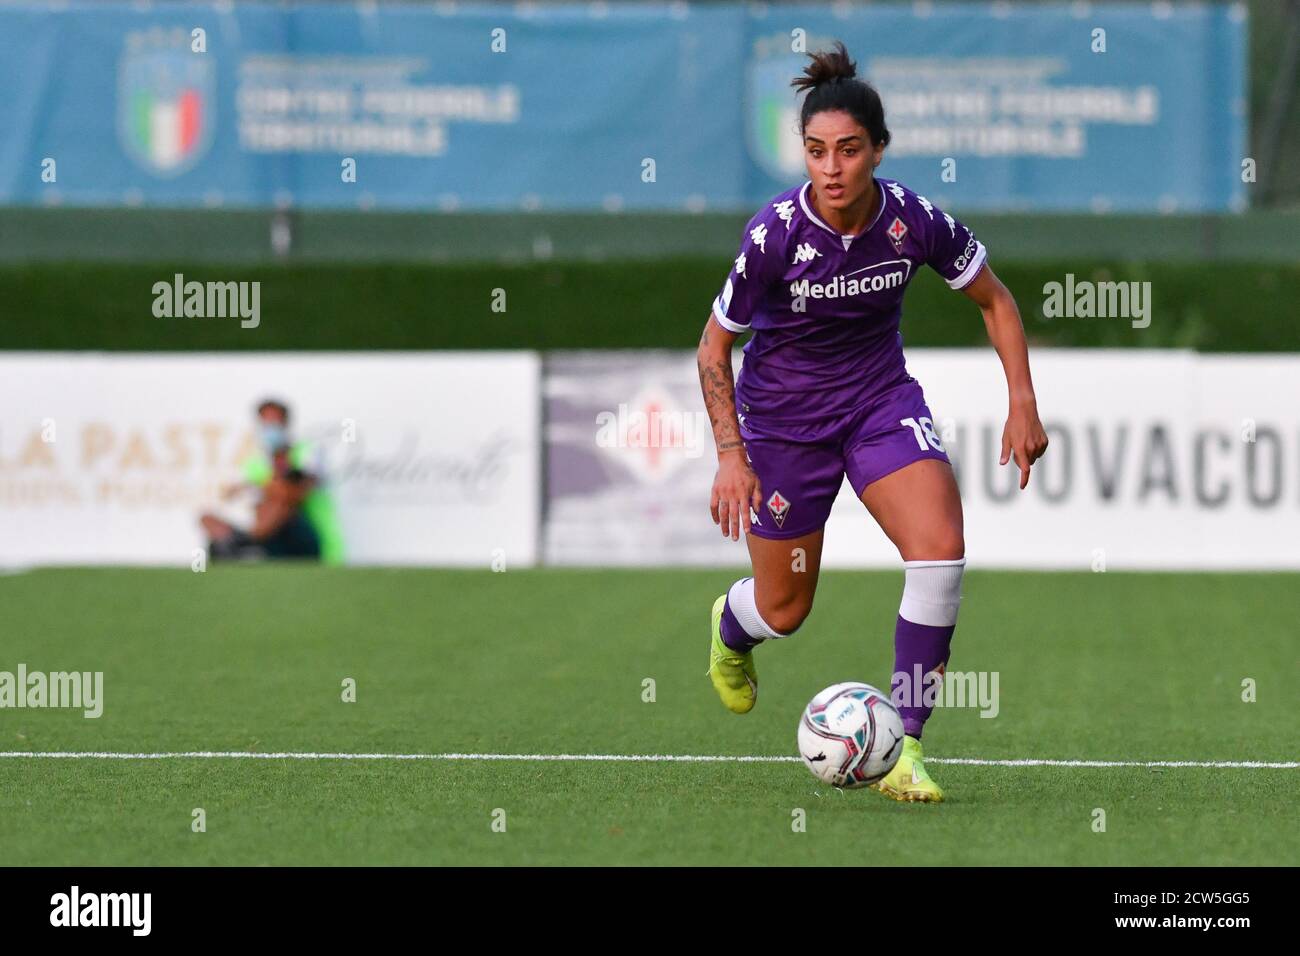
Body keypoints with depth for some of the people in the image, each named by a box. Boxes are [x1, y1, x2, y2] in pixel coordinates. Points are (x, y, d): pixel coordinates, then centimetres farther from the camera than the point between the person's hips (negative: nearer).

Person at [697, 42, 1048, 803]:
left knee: (941, 551, -23)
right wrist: (731, 455, -16)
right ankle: (731, 627, 50)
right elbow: (714, 346, -10)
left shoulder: (915, 220, -18)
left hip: (881, 397, 2)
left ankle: (904, 749, -15)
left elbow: (994, 299, 0)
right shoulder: (775, 234, -24)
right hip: (783, 411, -2)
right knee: (785, 611, 9)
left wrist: (1023, 405, -6)